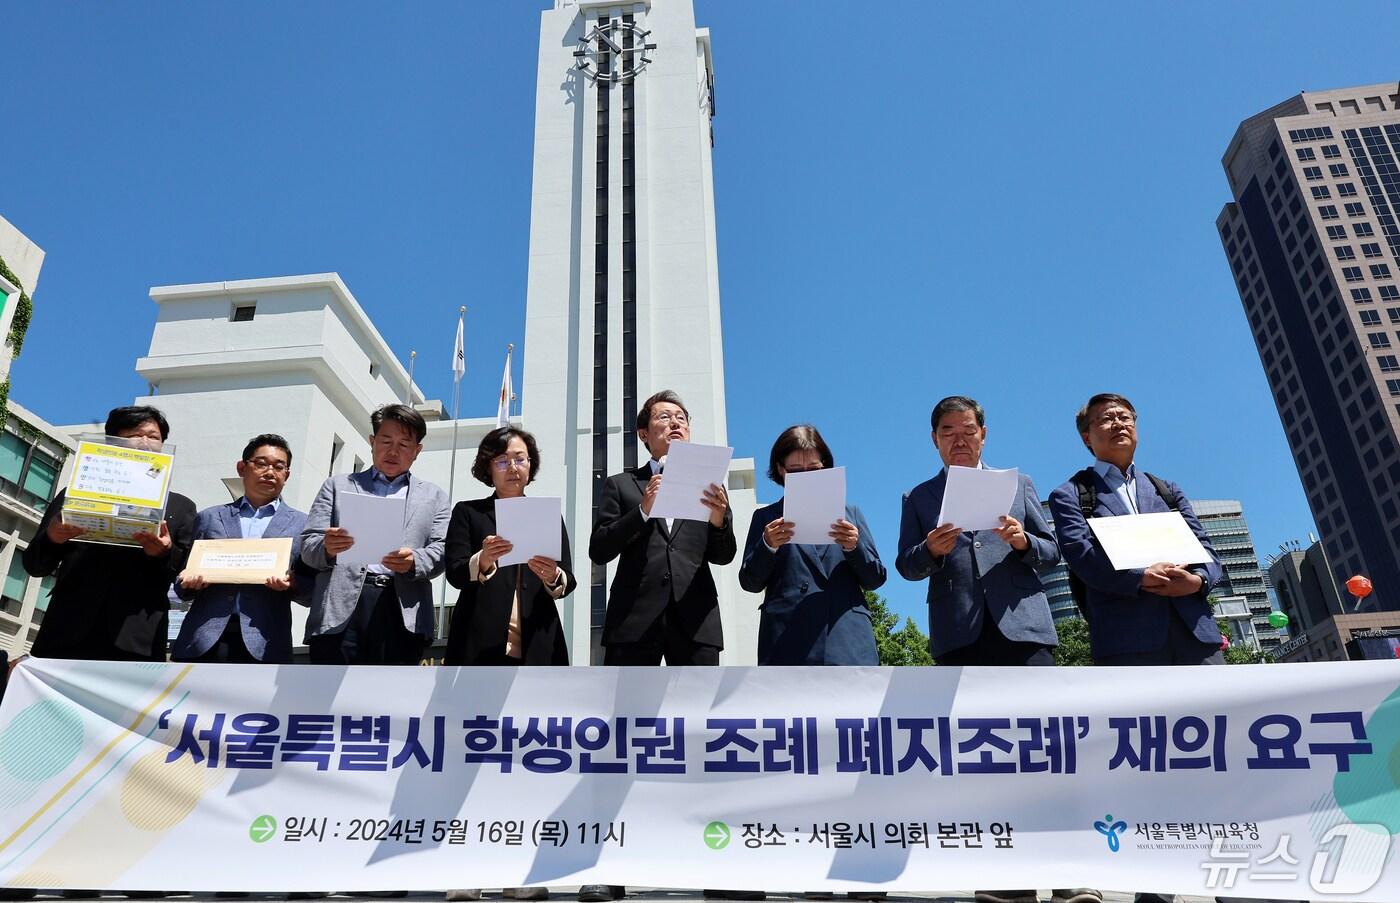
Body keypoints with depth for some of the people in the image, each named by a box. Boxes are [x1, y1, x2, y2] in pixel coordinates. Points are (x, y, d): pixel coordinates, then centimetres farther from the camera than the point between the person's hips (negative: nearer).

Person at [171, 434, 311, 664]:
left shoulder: (303, 525, 13)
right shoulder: (209, 518, 18)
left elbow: (313, 592, 9)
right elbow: (182, 587, 18)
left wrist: (292, 583, -12)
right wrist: (189, 581, -5)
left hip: (263, 645, -1)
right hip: (203, 640, 2)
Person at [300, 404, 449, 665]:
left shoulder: (433, 496, 22)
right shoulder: (338, 485, 20)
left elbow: (441, 552, 8)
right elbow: (308, 545, 11)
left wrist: (413, 562, -15)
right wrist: (327, 548, -14)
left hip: (402, 612, 1)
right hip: (340, 609, 0)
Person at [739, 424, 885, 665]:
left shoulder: (849, 513, 20)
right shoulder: (767, 518, 16)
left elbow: (876, 579, 16)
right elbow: (750, 582, 9)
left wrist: (854, 546, -4)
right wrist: (768, 546, -10)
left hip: (848, 644, 1)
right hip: (788, 649, -1)